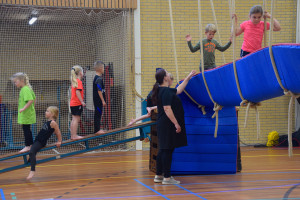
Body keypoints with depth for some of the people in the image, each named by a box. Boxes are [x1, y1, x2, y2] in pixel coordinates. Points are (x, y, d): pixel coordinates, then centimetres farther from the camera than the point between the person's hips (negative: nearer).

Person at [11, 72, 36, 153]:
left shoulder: (25, 89, -19)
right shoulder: (28, 88, 11)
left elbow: (31, 100, -30)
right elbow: (34, 99, 19)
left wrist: (23, 109, -27)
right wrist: (32, 107, 24)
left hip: (26, 115, -10)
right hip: (27, 114, 10)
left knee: (26, 129, -2)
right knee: (27, 129, 16)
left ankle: (27, 146, 4)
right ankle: (31, 145, 24)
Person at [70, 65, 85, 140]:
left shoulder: (74, 81, 15)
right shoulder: (79, 81, -12)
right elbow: (78, 92, -22)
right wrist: (82, 101, -21)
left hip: (72, 103, 9)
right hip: (77, 103, -9)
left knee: (74, 119, 12)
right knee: (76, 119, -8)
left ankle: (72, 135, 15)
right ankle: (74, 135, -8)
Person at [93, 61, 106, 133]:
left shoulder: (96, 78, 13)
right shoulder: (99, 79, -18)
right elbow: (99, 91, -21)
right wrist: (103, 101, -19)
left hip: (97, 100, 10)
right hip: (98, 100, -10)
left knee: (98, 114, 14)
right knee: (98, 114, -4)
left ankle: (97, 130, 21)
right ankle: (97, 130, 0)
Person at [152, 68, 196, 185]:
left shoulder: (164, 90, 15)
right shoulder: (166, 91, -16)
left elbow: (178, 90, 30)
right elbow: (167, 109, -22)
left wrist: (188, 78, 35)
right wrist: (176, 124, -21)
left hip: (163, 125, 10)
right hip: (168, 125, -10)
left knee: (163, 151, 14)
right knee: (168, 150, -6)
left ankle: (158, 176, 20)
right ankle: (167, 177, -2)